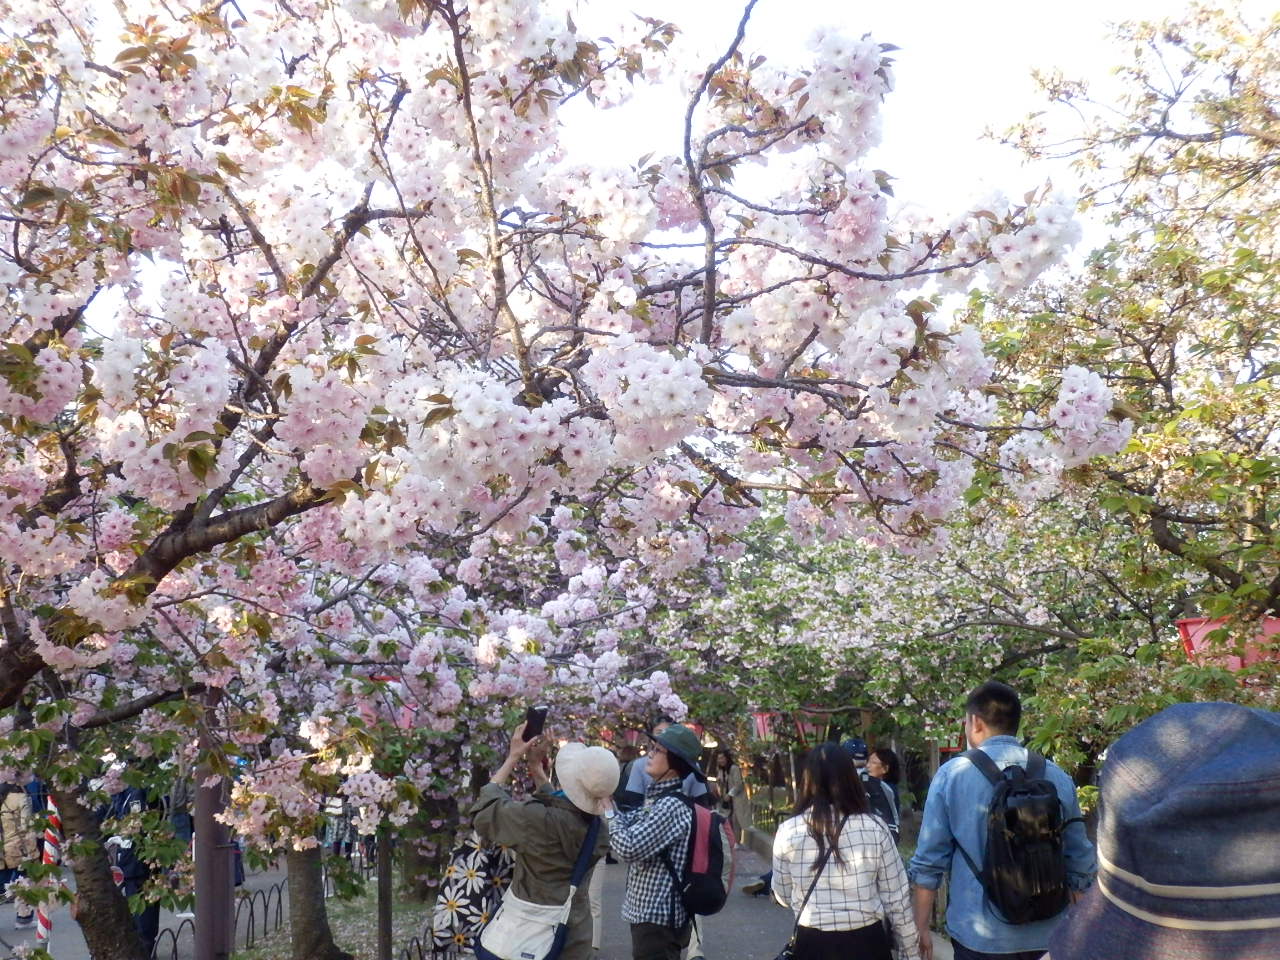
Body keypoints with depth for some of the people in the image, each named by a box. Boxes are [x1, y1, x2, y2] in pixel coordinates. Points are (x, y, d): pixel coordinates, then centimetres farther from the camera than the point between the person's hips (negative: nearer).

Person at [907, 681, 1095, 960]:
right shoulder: (1057, 777, 0)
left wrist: (921, 927, 4)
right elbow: (1081, 864, 5)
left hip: (979, 935, -2)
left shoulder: (951, 775, -7)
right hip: (1044, 933, 2)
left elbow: (929, 861, -6)